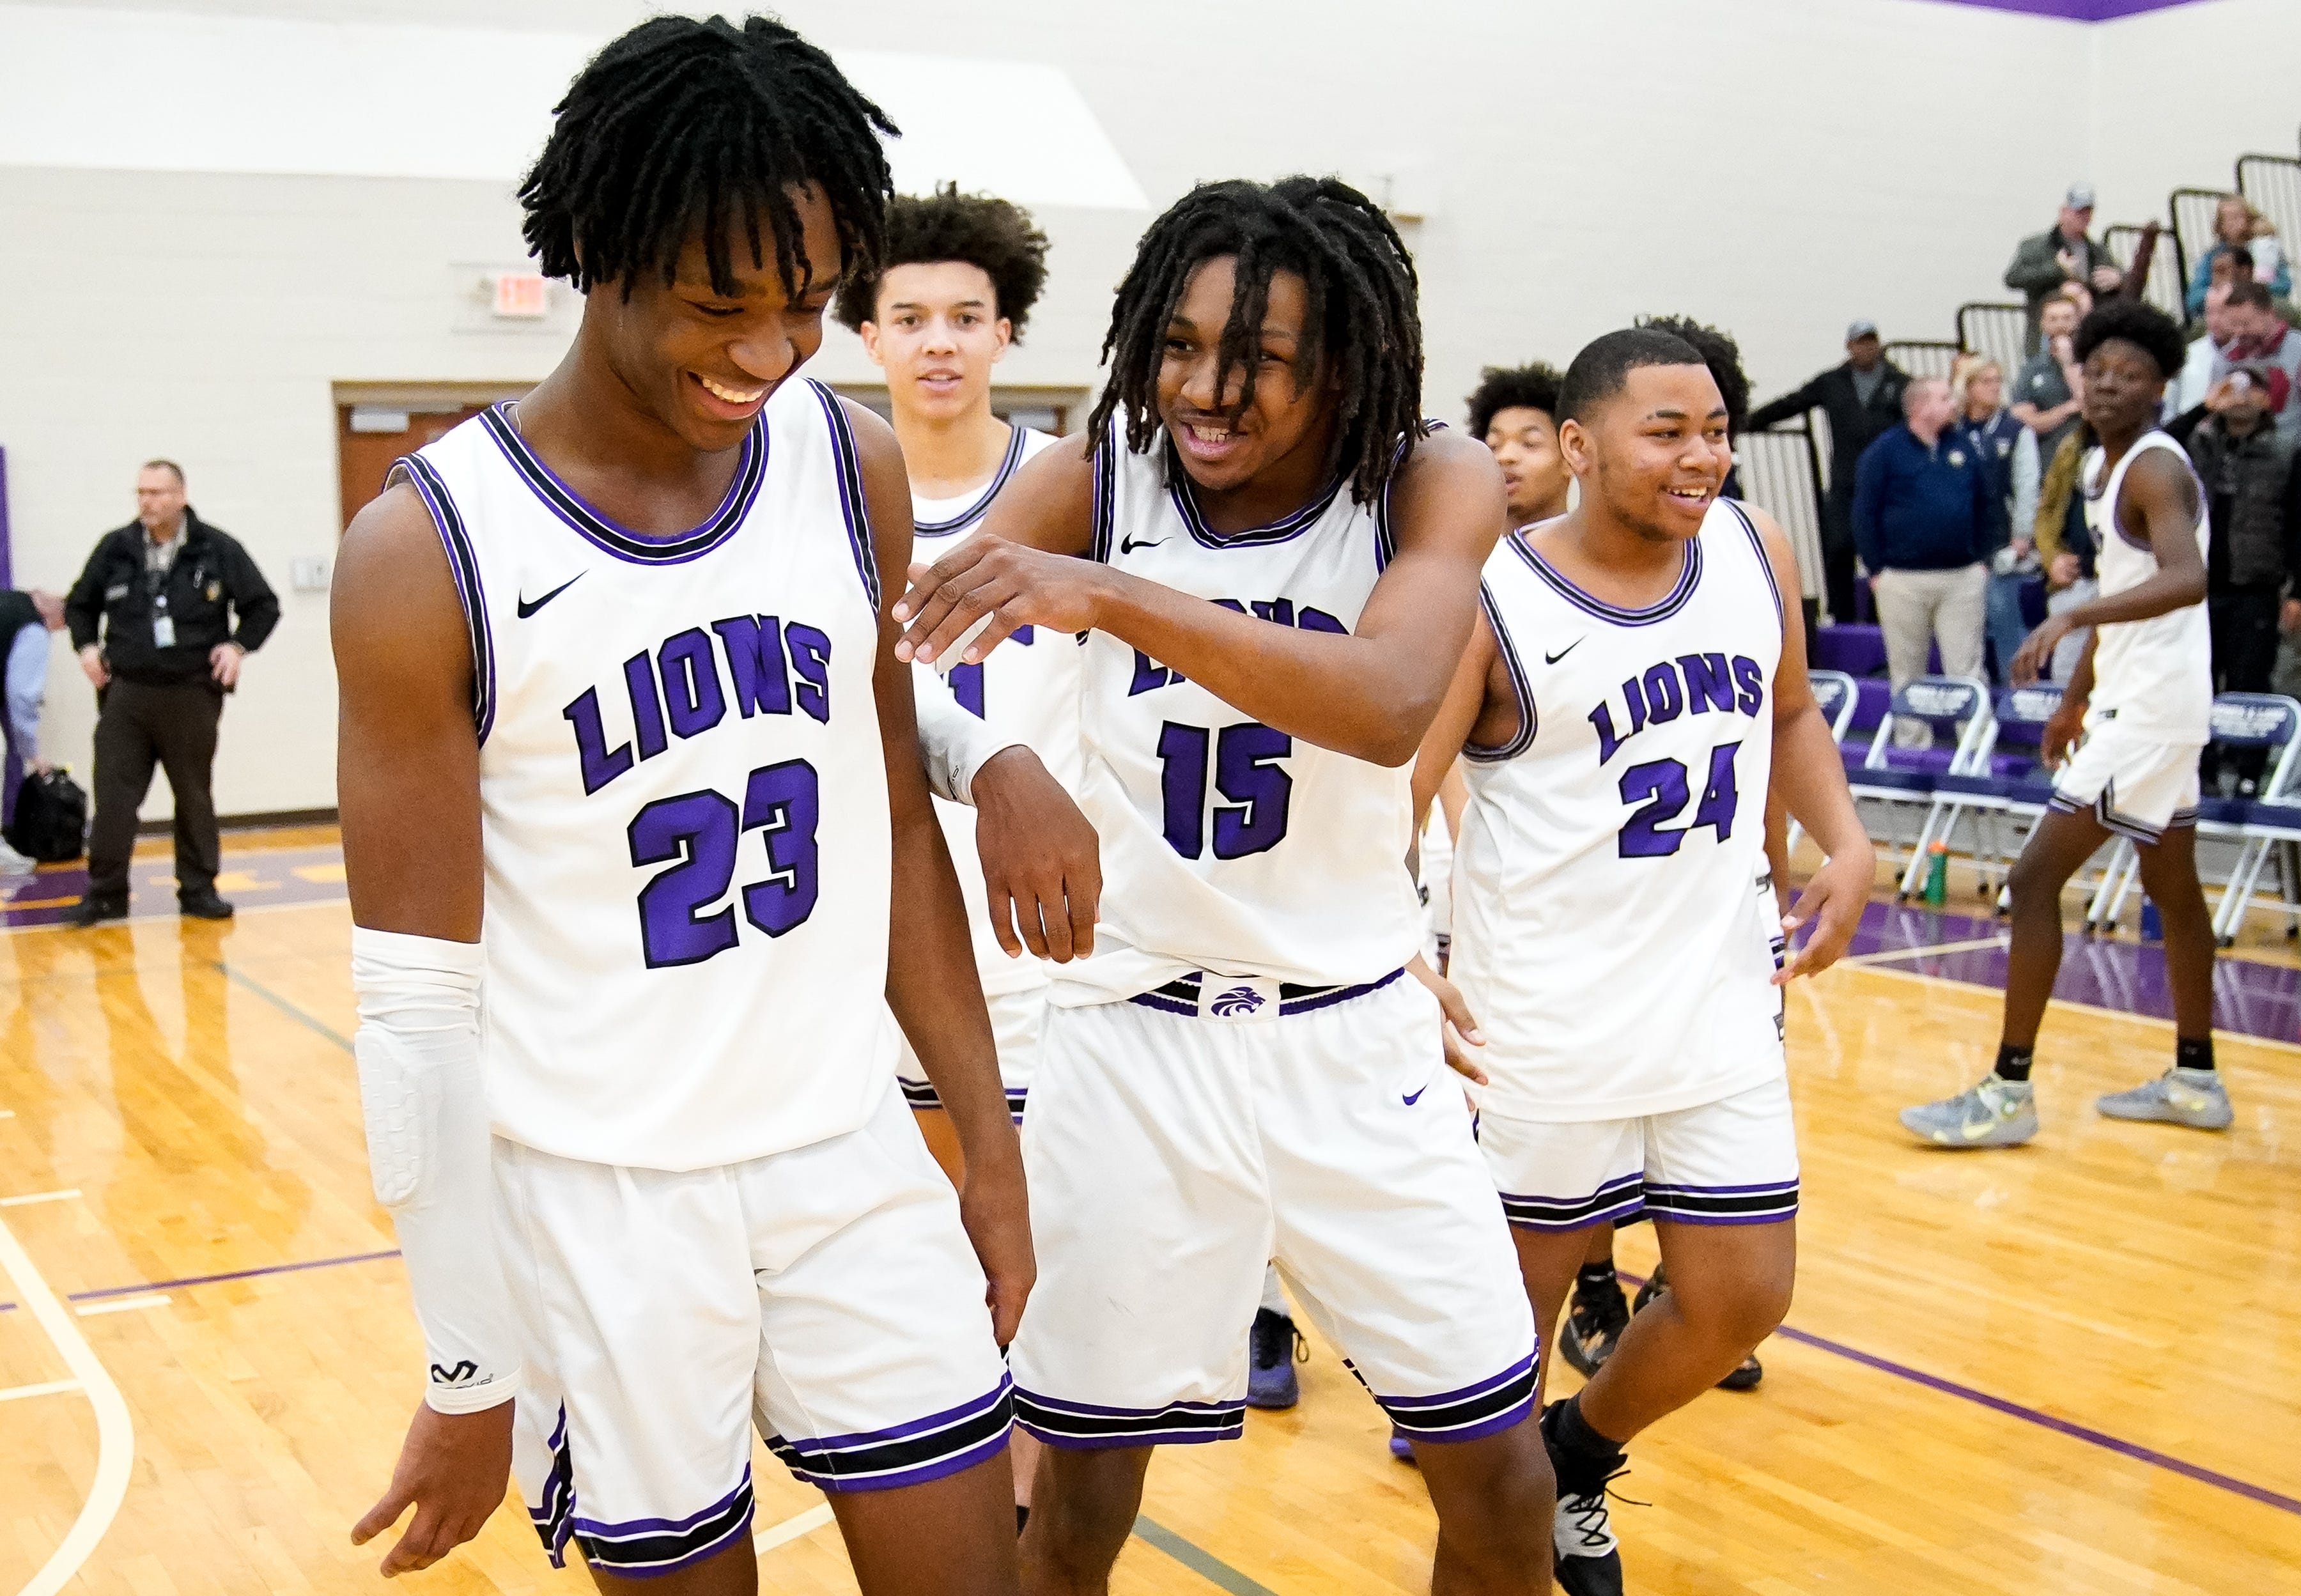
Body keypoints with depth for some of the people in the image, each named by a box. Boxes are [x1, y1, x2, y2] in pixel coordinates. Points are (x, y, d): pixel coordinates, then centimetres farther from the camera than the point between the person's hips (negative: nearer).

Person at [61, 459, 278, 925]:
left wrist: (239, 646, -7)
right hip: (125, 693, 1)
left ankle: (199, 889, 18)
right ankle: (105, 892, 6)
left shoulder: (218, 549, -2)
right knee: (113, 796, -2)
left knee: (194, 796, 9)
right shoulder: (115, 547, 3)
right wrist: (87, 646, 1)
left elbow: (264, 606, 6)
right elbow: (79, 605, 17)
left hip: (193, 694, -1)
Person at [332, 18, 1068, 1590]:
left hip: (853, 1152, 4)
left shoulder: (855, 468, -2)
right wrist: (471, 1367, -8)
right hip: (593, 1197, -3)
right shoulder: (428, 549, -14)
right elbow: (422, 1001, -11)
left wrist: (989, 1139, 8)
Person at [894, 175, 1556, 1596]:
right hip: (1133, 1037, 0)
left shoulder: (1433, 484, -11)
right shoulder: (1096, 481, -8)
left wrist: (1112, 598, -41)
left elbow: (1391, 704, -30)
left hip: (1356, 1038, 1)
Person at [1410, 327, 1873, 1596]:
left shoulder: (1756, 553, 1)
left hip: (1722, 1006, 5)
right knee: (1521, 1292, 10)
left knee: (1742, 1300, 9)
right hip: (1543, 1022, -5)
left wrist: (1847, 844, 3)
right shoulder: (1491, 597, -15)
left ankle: (1580, 1456, 38)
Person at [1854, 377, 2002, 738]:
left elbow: (1990, 504, 16)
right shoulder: (1885, 452, -2)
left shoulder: (1963, 448, 10)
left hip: (1963, 577, 2)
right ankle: (1910, 742, 17)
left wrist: (1983, 557, 9)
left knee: (1966, 667, 0)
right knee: (1907, 669, 7)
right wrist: (1876, 569, -5)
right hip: (1902, 581, -2)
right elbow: (1864, 512, -2)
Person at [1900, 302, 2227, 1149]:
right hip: (2136, 698, 11)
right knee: (2171, 887, 19)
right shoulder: (2103, 466, 12)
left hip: (2152, 707, -11)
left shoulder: (2155, 468, -17)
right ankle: (2195, 1080, 32)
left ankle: (2008, 1092, -7)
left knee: (2035, 878, -11)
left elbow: (2186, 580, -35)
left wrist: (2072, 615, -46)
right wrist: (2076, 698, 25)